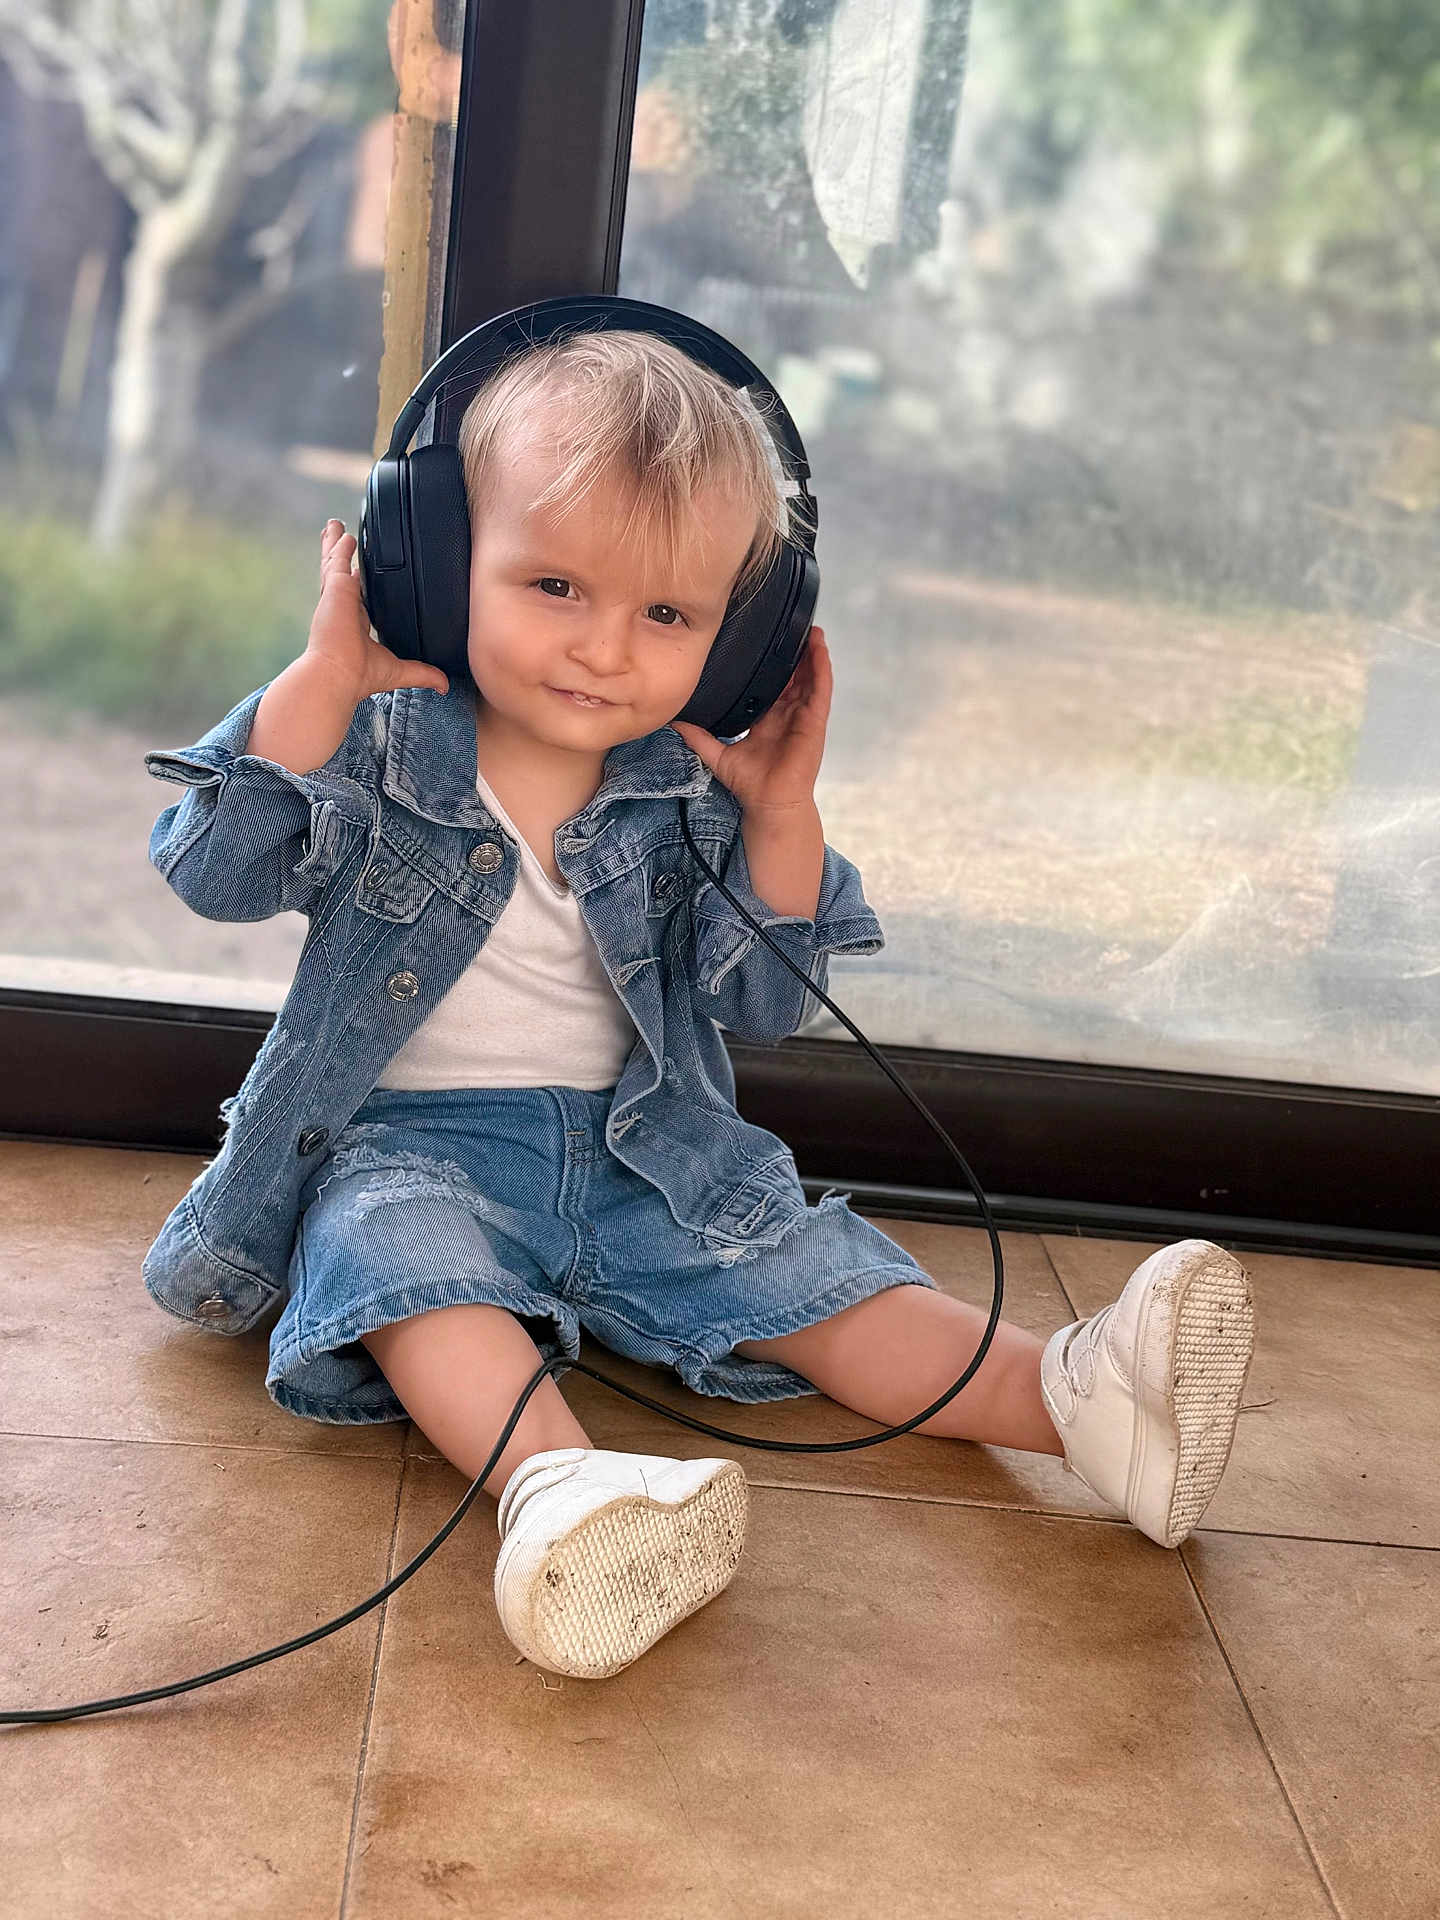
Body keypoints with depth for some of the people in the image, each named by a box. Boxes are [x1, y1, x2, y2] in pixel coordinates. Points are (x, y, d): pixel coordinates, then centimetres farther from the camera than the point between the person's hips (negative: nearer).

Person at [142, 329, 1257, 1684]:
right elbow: (213, 870, -18)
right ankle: (553, 1479, -56)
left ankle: (1068, 1393, -19)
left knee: (810, 1271, -9)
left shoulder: (691, 796, -1)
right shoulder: (380, 742, -8)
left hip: (640, 1154, 3)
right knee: (398, 1250, -34)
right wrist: (326, 671, -24)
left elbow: (760, 1005, 2)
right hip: (414, 1136, -3)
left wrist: (782, 819, -11)